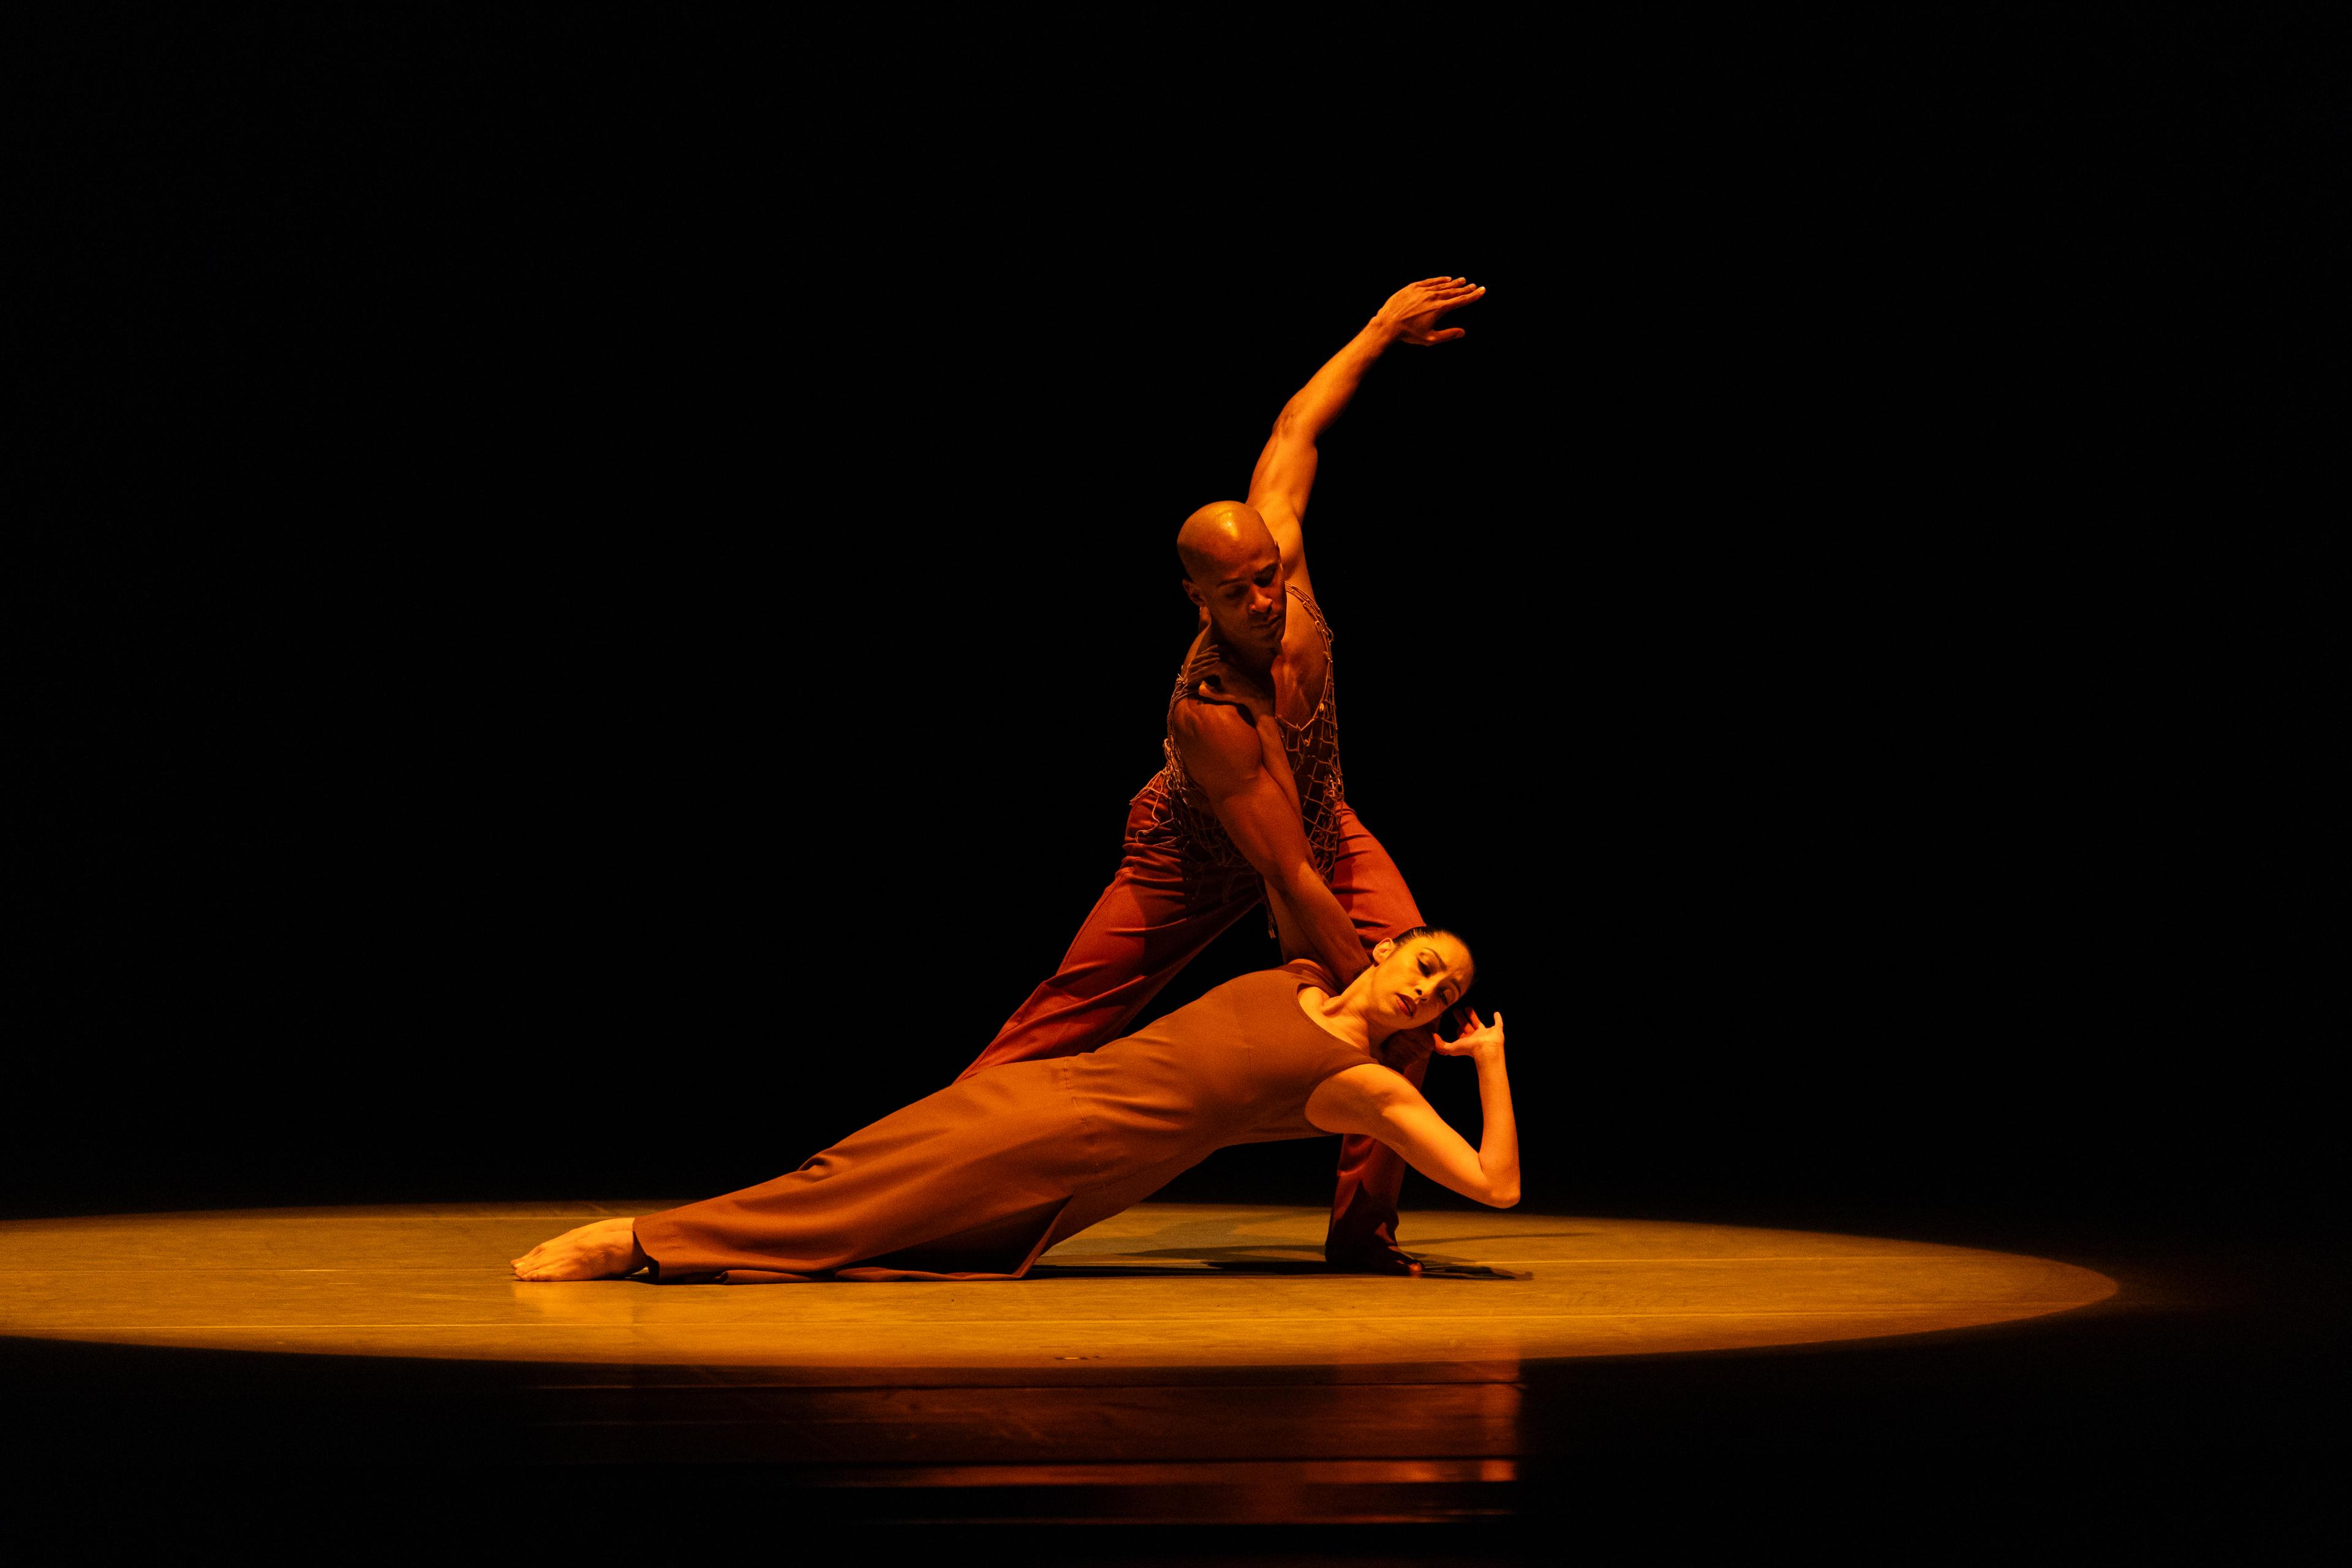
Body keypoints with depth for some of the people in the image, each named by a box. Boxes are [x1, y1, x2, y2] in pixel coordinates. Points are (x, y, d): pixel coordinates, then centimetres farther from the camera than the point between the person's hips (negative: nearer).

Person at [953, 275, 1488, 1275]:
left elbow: (1294, 431, -7)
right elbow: (1291, 879, -39)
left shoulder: (1276, 543, -28)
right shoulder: (1208, 711, -43)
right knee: (1076, 1003, -2)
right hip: (1199, 856, -5)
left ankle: (1363, 1223, -13)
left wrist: (1382, 329, 2)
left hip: (1320, 823, 5)